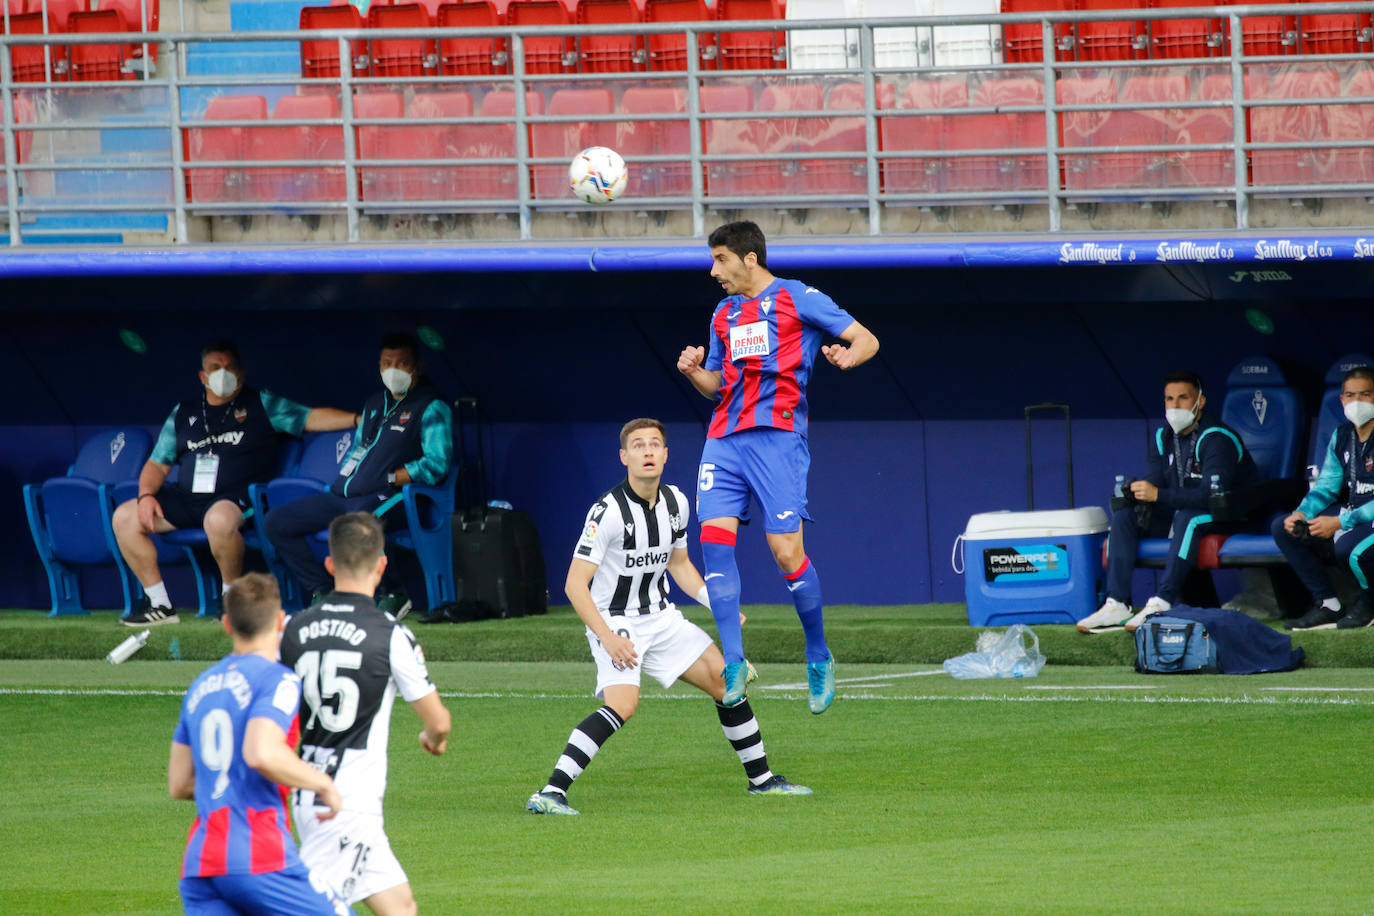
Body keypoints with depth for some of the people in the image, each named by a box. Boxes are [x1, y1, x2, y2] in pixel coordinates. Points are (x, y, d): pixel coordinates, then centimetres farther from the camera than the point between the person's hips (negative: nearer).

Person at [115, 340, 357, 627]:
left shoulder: (262, 405, 8)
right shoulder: (183, 413, 18)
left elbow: (312, 418, 1)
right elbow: (158, 464, 18)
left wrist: (357, 419, -11)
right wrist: (146, 494, -1)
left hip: (235, 497, -5)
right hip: (186, 497, 5)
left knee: (219, 520, -40)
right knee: (124, 517, -10)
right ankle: (159, 605, -5)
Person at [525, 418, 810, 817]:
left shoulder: (676, 503, 2)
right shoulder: (608, 511, -21)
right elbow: (575, 584, -20)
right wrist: (608, 638, -28)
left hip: (661, 618, 7)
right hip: (614, 622, -7)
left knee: (725, 680, 7)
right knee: (623, 705, -30)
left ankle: (761, 779, 25)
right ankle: (550, 793, -32)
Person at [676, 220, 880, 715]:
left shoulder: (797, 298, 3)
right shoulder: (724, 314, 22)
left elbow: (867, 340, 2)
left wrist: (848, 356, -20)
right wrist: (694, 372, 7)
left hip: (777, 436, -6)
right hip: (725, 439, 6)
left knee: (787, 552, -11)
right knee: (715, 537, -12)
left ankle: (818, 658, 8)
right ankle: (733, 662, -9)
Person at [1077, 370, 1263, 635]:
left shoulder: (1217, 439, -21)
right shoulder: (1163, 437, 4)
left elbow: (1213, 494, -32)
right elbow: (1156, 483, 3)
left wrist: (1158, 495, -35)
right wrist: (1140, 492, -23)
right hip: (1180, 512, 8)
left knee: (1188, 517, -38)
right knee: (1124, 515, -8)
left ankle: (1162, 604, -44)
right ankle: (1117, 606, -20)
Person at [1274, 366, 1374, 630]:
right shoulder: (1341, 436, 8)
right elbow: (1326, 486, 10)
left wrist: (1340, 523, -27)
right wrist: (1302, 513, -11)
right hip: (1350, 518, 8)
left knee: (1348, 546, -38)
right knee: (1283, 528, -2)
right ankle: (1327, 605, -1)